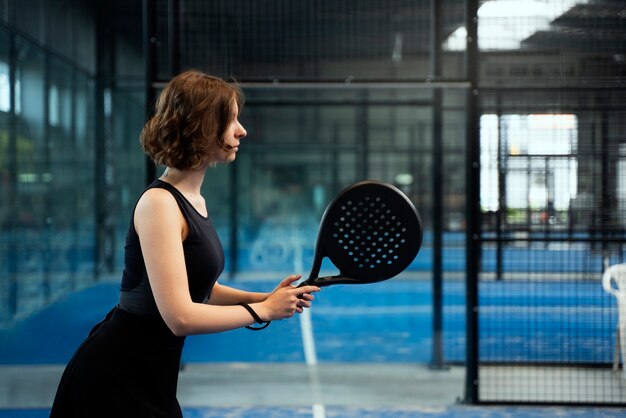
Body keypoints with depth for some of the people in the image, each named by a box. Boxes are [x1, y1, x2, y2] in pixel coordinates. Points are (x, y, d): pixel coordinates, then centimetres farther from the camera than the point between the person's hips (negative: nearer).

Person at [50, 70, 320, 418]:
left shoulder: (196, 202, 8)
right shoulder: (159, 203, -20)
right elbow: (180, 317, -26)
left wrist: (264, 298, 1)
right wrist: (262, 311, -14)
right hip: (115, 381, -9)